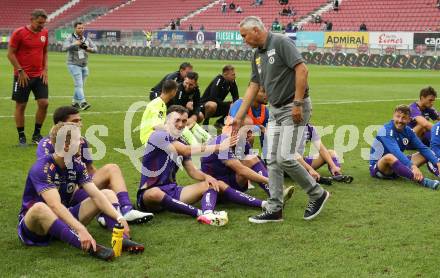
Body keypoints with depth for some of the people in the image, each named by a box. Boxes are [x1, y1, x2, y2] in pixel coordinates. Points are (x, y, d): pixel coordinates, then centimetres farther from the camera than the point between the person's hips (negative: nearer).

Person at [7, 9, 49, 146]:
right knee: (20, 105, 3)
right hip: (23, 76, -4)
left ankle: (36, 134, 13)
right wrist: (20, 71, -13)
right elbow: (10, 53, -8)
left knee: (44, 103, -3)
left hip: (39, 76, 5)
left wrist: (45, 69, 5)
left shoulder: (44, 33, 6)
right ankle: (21, 136, 14)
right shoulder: (19, 33, -10)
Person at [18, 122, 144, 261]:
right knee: (40, 208, -42)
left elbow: (96, 195, -9)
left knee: (108, 194, -3)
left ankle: (121, 239, -31)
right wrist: (81, 229, -47)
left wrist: (118, 218, -25)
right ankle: (91, 247, -55)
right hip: (34, 224, -7)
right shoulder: (41, 168, -22)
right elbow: (55, 205, -35)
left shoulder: (77, 166, -2)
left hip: (64, 218, 7)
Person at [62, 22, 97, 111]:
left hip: (84, 66, 6)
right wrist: (74, 44, -28)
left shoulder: (86, 39, 10)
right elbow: (64, 48, -19)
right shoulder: (70, 38, -5)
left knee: (81, 85, 10)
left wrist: (87, 49, -11)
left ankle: (75, 102, 21)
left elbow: (95, 49, 8)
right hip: (74, 65, -6)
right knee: (79, 84, -15)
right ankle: (82, 102, -22)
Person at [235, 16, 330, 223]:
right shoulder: (257, 55, 13)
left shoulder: (281, 43, -13)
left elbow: (302, 70, -21)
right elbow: (253, 87, 18)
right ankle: (275, 209, 9)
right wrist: (239, 117, 16)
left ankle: (317, 194, 8)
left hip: (294, 109, -9)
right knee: (272, 160, 4)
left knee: (284, 158, -11)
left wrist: (297, 103, -22)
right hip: (275, 110, 9)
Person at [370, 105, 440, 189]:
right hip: (377, 168, -8)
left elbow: (423, 148, -1)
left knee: (427, 154, -1)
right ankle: (423, 181, -50)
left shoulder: (408, 131, 1)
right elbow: (395, 151, -35)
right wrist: (413, 166, -47)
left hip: (396, 165, 8)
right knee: (390, 157, -41)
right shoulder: (386, 130, -21)